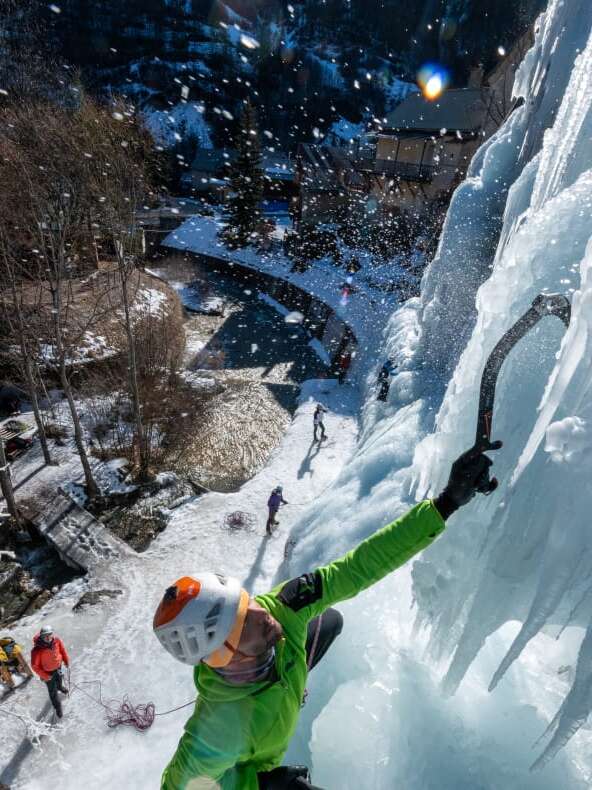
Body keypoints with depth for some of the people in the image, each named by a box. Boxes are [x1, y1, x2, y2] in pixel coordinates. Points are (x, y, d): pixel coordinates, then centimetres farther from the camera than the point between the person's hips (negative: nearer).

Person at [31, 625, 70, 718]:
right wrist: (45, 676, -19)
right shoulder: (37, 649, -38)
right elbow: (35, 666, -26)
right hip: (47, 672, -4)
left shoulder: (57, 641, -27)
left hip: (58, 667, 4)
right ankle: (57, 707, 38)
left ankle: (60, 687, 68)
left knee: (59, 679, 33)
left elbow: (62, 650, -6)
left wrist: (66, 660, 4)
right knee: (52, 690, 13)